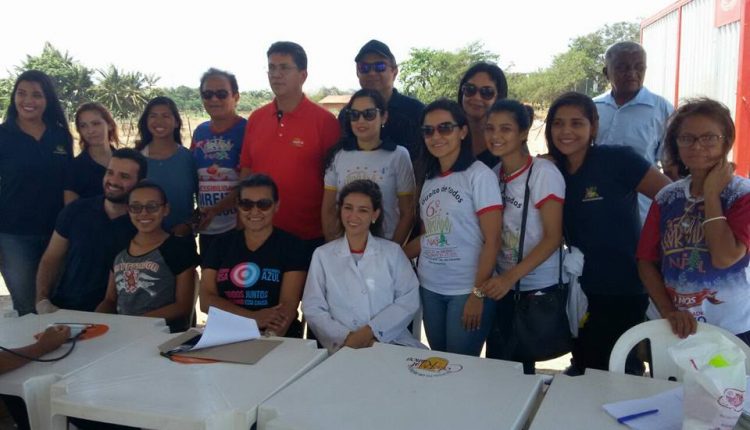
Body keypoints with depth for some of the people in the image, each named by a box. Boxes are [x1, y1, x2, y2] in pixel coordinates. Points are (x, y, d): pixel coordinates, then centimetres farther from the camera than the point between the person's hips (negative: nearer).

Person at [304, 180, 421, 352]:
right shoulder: (322, 255, 9)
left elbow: (409, 299, 1)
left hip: (392, 341, 1)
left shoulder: (393, 252, 10)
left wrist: (371, 330, -12)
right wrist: (346, 336, -11)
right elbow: (313, 309, 4)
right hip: (343, 347, -1)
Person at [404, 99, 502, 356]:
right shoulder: (430, 180, 10)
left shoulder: (479, 175, -9)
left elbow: (492, 241, -12)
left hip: (466, 291, -6)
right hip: (429, 289, 6)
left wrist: (478, 294, -16)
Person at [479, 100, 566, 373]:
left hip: (538, 288, -5)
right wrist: (500, 279, -2)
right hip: (502, 286, 5)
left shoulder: (543, 173, -13)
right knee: (497, 362, 10)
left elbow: (553, 237, -16)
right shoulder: (493, 174, 5)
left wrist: (512, 276, -24)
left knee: (521, 365, 2)